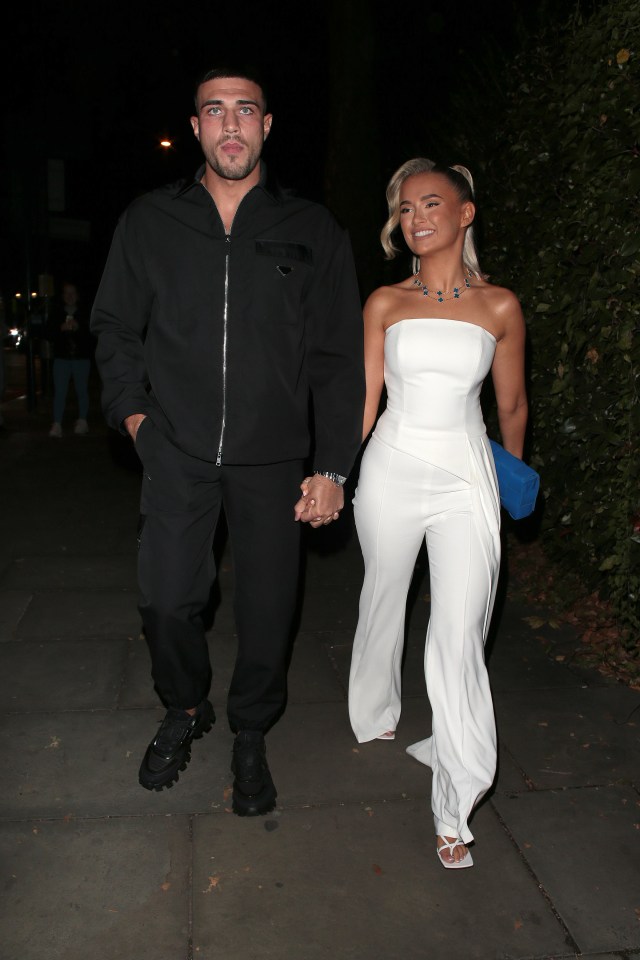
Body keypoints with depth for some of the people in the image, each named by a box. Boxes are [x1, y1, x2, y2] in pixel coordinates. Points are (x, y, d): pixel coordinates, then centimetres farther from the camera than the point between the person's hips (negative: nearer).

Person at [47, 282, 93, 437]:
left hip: (82, 358, 0)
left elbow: (92, 334, -2)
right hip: (62, 358, 1)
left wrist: (78, 328, -17)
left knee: (82, 390, 6)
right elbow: (49, 335, 5)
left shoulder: (84, 314, 2)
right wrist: (61, 329, -13)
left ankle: (82, 421, 17)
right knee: (59, 391, -5)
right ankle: (57, 424, -6)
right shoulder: (56, 313, 6)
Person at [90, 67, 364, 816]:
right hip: (177, 450, 1)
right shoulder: (149, 222, 7)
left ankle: (250, 734, 30)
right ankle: (185, 711, 30)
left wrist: (333, 467, -3)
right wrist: (132, 409, 2)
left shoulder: (312, 233, 4)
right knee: (166, 600, -1)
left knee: (268, 611, 4)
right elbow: (114, 326, 16)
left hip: (271, 457, 0)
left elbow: (338, 359, 2)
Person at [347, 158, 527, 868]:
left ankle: (455, 807, 5)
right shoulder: (385, 304, 3)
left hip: (466, 477, -1)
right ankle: (374, 720, 44)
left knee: (459, 635, -6)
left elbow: (511, 403, 12)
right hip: (391, 471, 2)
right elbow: (364, 399, 3)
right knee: (382, 606, 17)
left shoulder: (499, 307, 1)